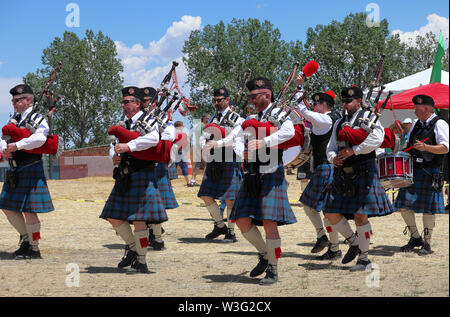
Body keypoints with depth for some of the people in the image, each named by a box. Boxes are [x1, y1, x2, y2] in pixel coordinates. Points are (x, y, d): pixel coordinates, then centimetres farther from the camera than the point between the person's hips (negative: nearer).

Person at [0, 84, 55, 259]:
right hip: (15, 171, 8)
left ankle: (34, 249, 6)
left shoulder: (38, 118, -9)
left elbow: (39, 138, -26)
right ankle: (26, 238, 28)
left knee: (29, 210, -5)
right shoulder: (15, 118, 16)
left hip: (30, 169, -8)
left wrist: (17, 145, -27)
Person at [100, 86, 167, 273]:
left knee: (138, 220, -7)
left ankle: (141, 261, 5)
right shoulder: (124, 124, 18)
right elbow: (114, 146, 21)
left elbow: (153, 139, -25)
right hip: (124, 177, 8)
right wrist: (114, 156, -3)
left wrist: (128, 146, -29)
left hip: (142, 176, -7)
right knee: (114, 217, 7)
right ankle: (132, 248, 26)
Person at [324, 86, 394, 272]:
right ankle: (354, 242, 25)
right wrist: (333, 158, -4)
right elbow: (331, 147, 19)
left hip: (363, 174, -6)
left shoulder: (368, 117, -2)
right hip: (342, 175, 6)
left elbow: (377, 139, -18)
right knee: (331, 213, 2)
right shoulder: (339, 123, 17)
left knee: (360, 215, -5)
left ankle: (364, 259, 7)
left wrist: (353, 150, -19)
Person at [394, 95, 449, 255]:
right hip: (411, 170, 7)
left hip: (429, 173, -7)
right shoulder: (416, 124, 18)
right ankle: (415, 237, 20)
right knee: (404, 205, 4)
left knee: (428, 208, -4)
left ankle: (427, 243, 6)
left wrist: (426, 147, -28)